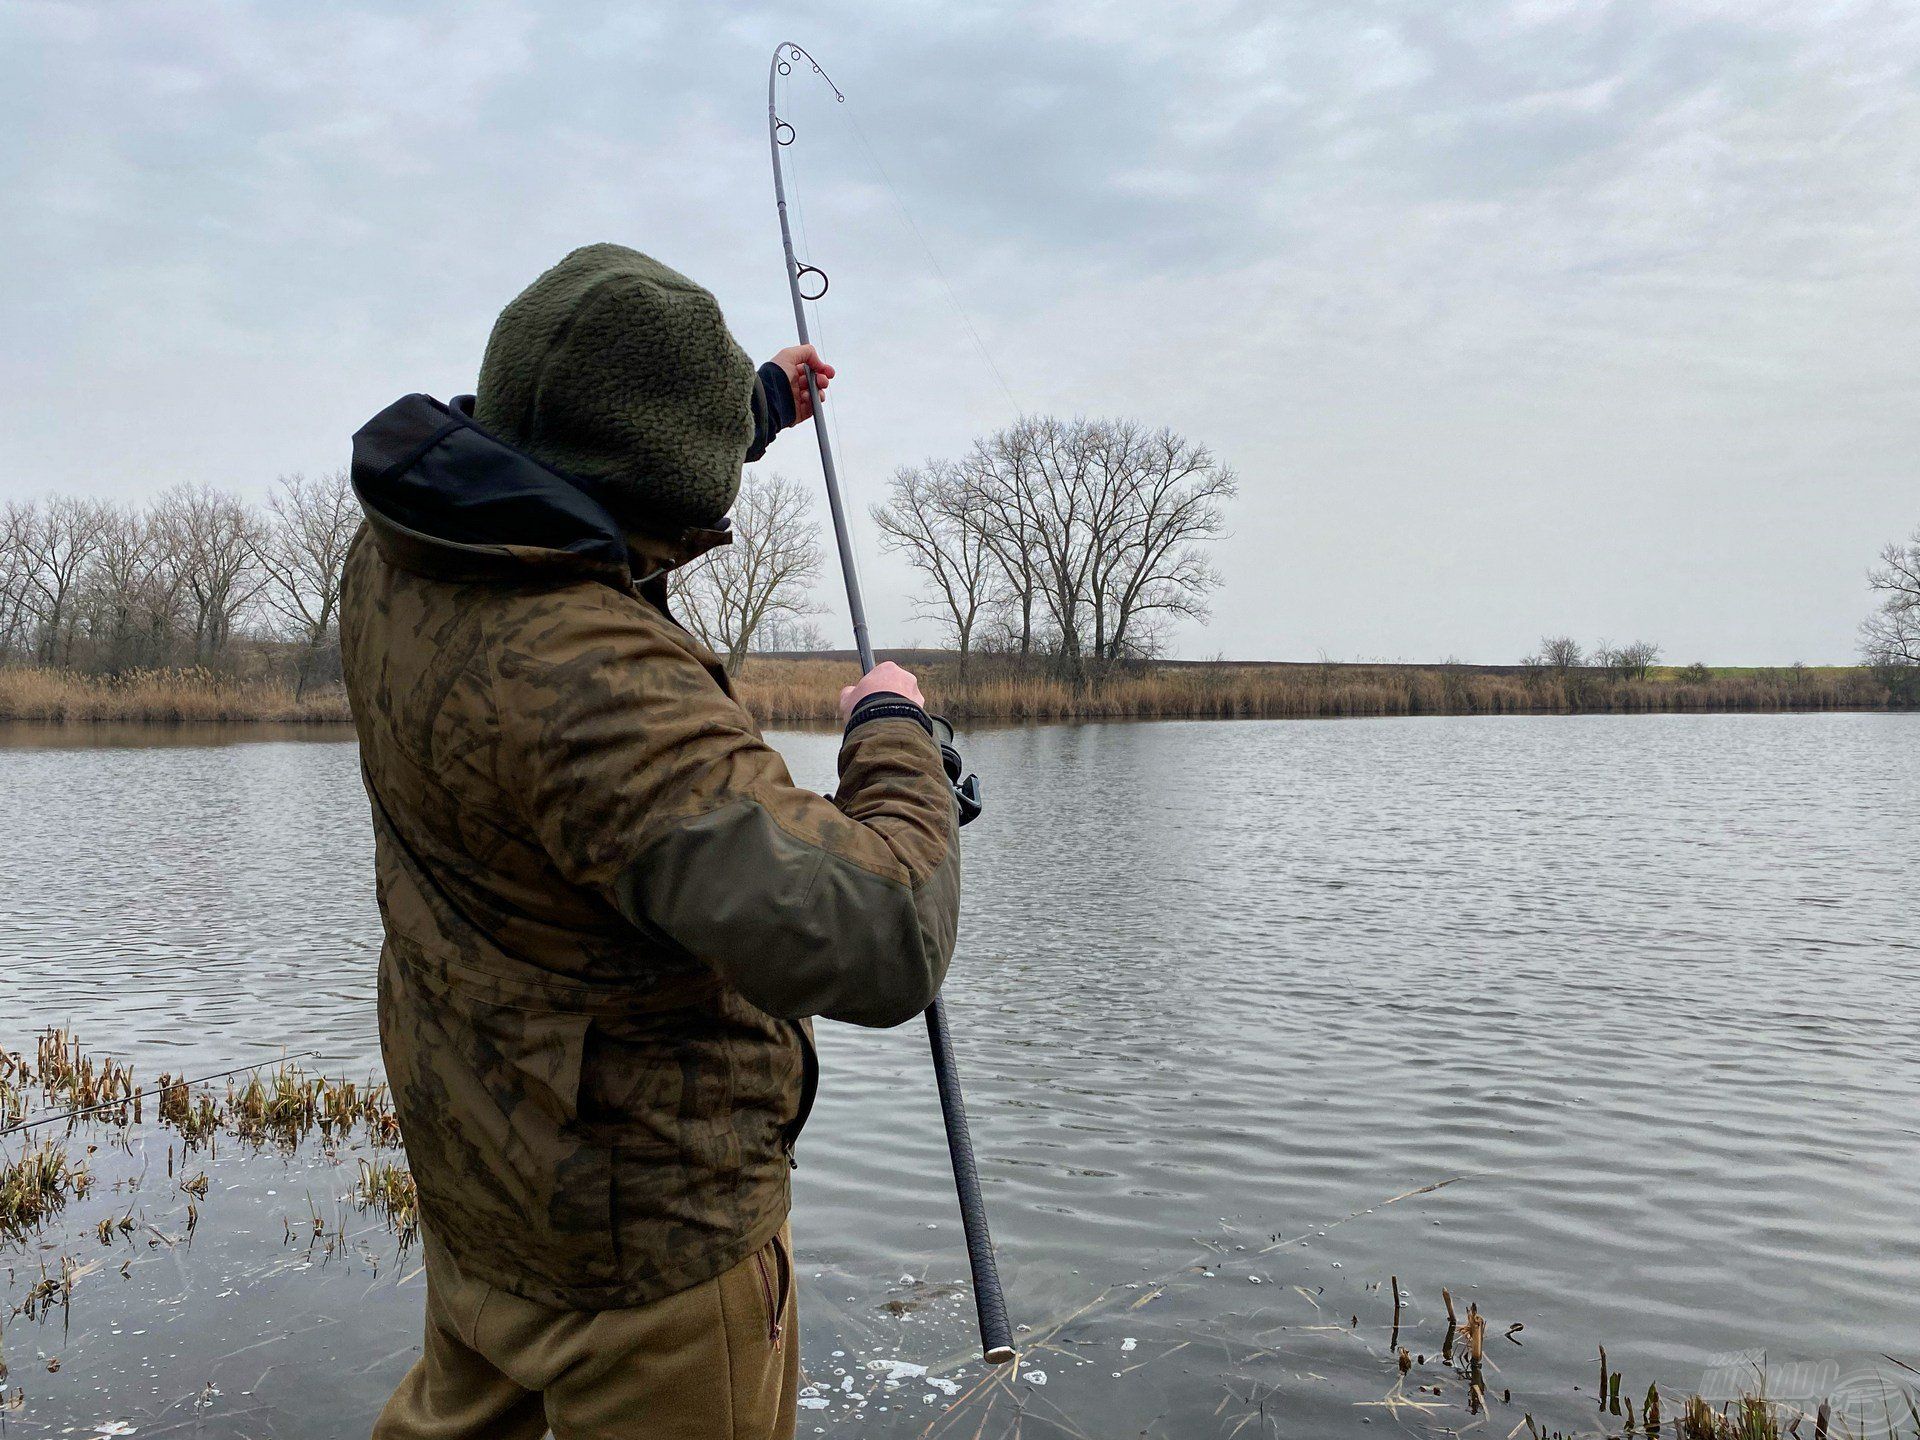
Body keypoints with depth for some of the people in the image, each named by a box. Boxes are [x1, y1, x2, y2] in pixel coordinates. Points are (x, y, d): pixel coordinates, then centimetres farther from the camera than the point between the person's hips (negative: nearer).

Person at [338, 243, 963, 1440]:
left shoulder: (399, 555, -6)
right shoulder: (588, 680, -35)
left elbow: (597, 500, 16)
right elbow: (876, 946, -39)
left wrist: (759, 409, 28)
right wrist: (895, 735, -20)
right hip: (639, 1216, -8)